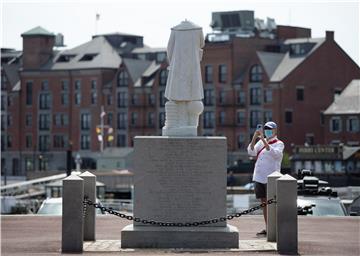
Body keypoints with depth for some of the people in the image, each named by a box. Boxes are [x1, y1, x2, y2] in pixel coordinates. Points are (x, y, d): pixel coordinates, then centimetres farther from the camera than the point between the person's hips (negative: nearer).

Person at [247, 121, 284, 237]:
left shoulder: (279, 144, -2)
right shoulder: (261, 142, 13)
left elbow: (274, 153, -22)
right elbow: (251, 152, 0)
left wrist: (264, 140, -28)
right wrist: (254, 138, -13)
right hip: (259, 177, 6)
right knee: (264, 202, 7)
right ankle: (267, 229, 12)